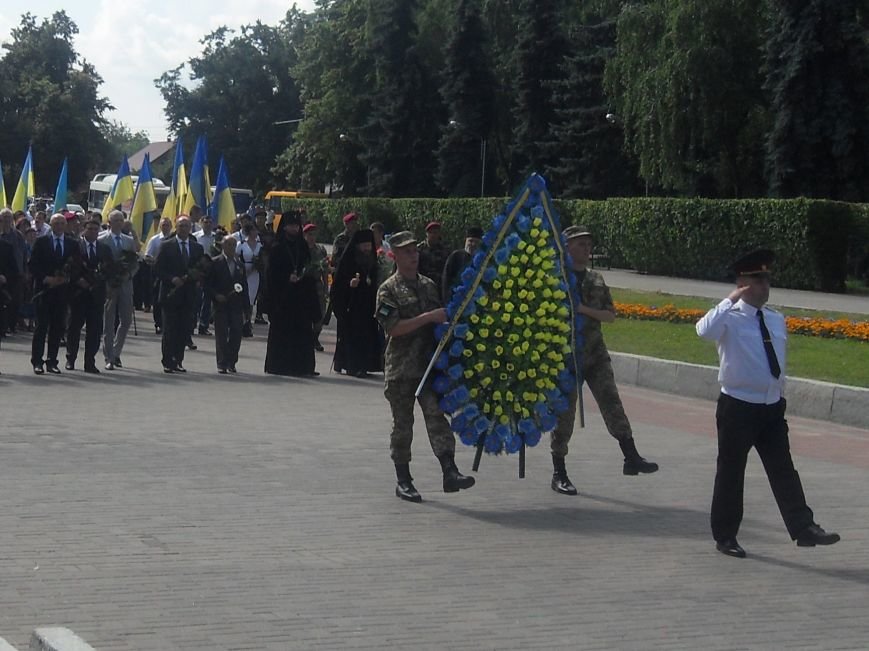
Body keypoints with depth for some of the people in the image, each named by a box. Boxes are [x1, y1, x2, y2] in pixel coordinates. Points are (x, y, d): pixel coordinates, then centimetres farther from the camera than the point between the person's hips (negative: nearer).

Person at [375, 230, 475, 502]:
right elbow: (393, 327, -15)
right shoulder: (388, 290, -3)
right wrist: (428, 317, -19)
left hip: (430, 365, 4)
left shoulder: (428, 285, 14)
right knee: (402, 424, 4)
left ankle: (449, 472, -17)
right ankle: (403, 480, 12)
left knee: (436, 415, -8)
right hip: (401, 368, -4)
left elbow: (440, 320, 27)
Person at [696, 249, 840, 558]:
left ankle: (804, 528, 0)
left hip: (772, 408, 5)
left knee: (784, 471, 2)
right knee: (730, 473, 5)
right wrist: (731, 299, -28)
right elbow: (704, 331, -33)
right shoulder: (730, 318, -11)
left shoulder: (776, 320, 9)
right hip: (737, 408, -5)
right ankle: (725, 536, 15)